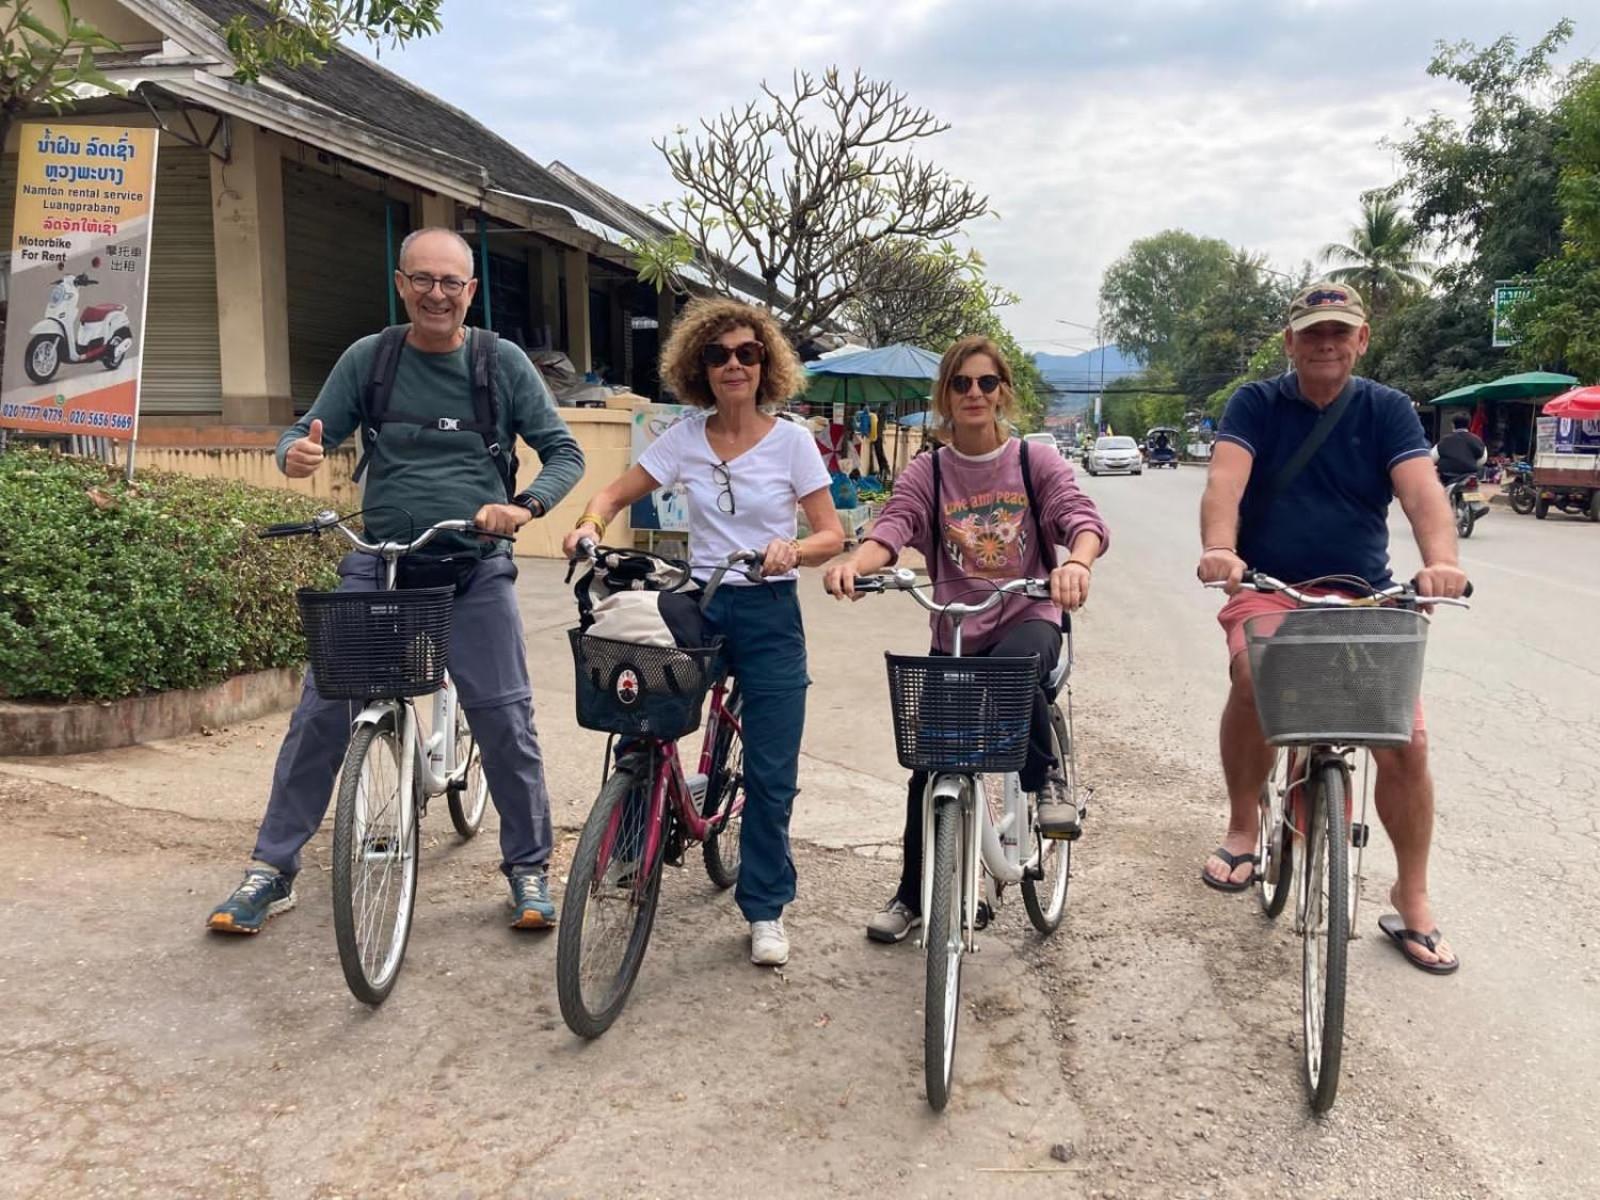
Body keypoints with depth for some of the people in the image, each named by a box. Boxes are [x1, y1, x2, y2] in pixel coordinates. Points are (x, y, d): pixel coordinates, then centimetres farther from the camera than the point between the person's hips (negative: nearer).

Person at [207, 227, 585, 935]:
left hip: (474, 569, -1)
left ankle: (529, 868, 15)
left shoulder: (504, 363, 1)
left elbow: (564, 452, 3)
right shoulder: (368, 358, 4)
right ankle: (273, 869, 14)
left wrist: (526, 506, -17)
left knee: (505, 719, -3)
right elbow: (308, 433, 7)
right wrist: (295, 454, -18)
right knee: (321, 712, -2)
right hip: (377, 562, 1)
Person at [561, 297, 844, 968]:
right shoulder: (684, 439, 2)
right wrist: (590, 525, -14)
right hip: (700, 605, 2)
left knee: (770, 774, -1)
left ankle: (765, 910, 17)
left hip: (769, 614, -2)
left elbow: (831, 536, -5)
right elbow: (617, 494, 8)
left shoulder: (792, 441, -4)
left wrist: (792, 550, -26)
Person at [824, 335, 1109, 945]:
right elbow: (890, 530, -13)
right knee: (931, 765, 2)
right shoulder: (926, 473, 3)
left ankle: (1048, 779, -11)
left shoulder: (1036, 464, 1)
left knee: (1012, 666, -39)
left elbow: (1083, 517, -15)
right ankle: (912, 895, 21)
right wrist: (853, 563, -37)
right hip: (954, 632, 2)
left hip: (1028, 620, -2)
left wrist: (1076, 562, -40)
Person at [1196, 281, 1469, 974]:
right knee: (1254, 676, -34)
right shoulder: (1256, 404, 1)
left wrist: (1440, 559, -35)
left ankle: (1412, 903, 13)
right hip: (1268, 588, -1)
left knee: (1408, 741, -10)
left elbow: (1421, 491, -14)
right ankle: (1242, 830, -10)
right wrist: (1219, 548, -39)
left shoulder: (1387, 410, 3)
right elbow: (1225, 480, -18)